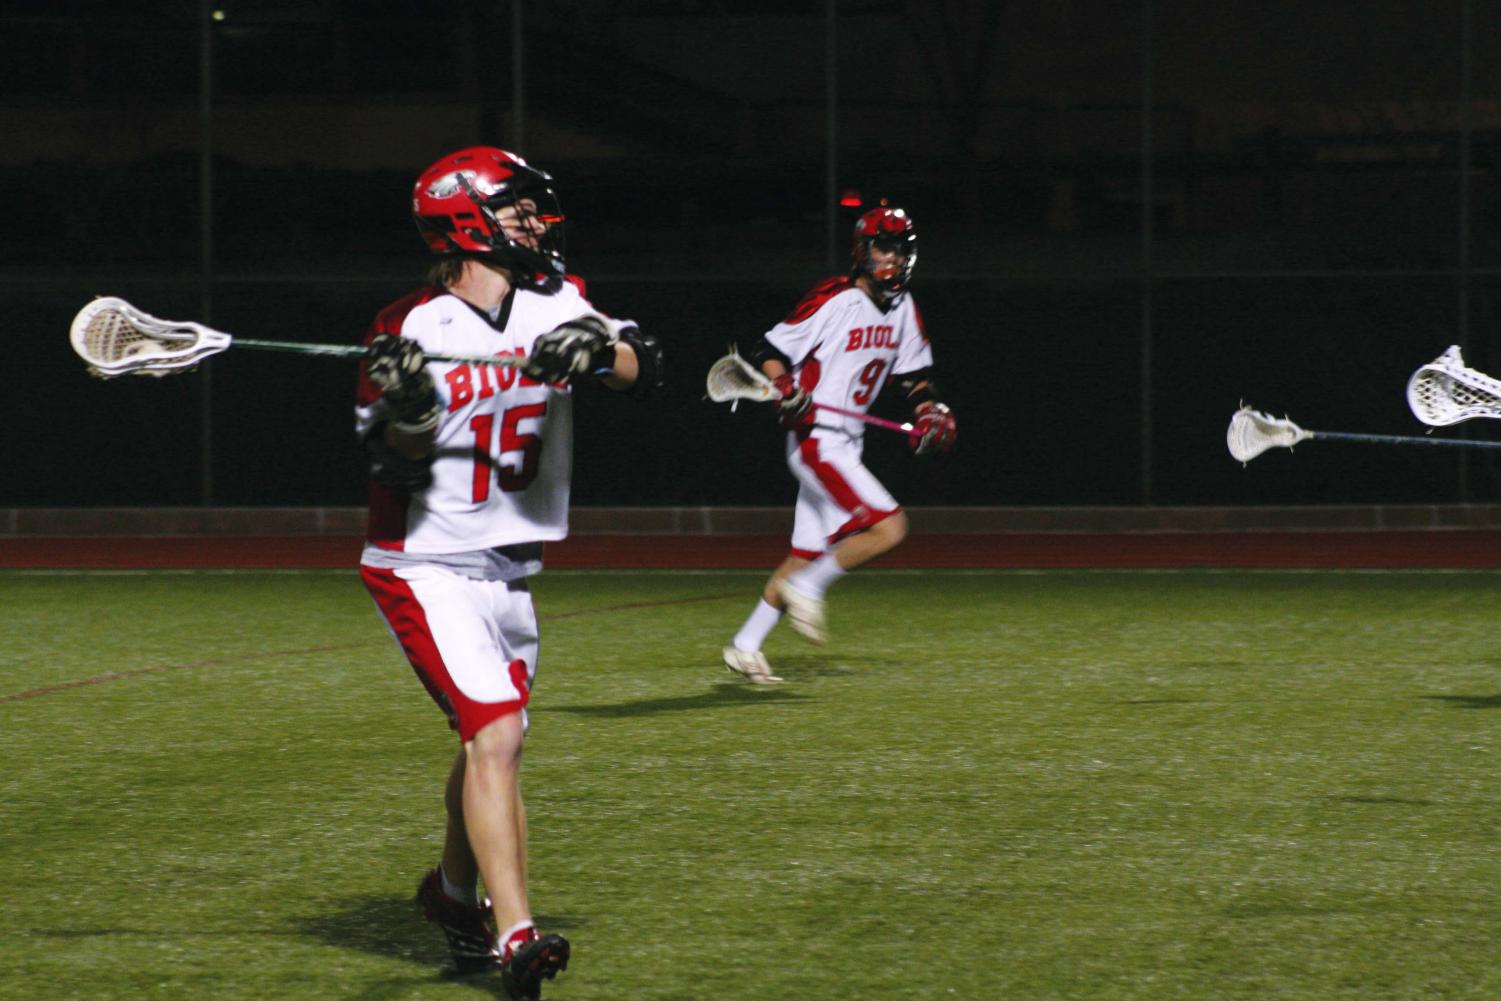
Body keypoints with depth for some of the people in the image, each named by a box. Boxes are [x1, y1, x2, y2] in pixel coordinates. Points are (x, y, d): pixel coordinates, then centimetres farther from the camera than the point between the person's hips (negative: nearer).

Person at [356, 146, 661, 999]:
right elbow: (394, 461, -12)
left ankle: (456, 892, 41)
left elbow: (645, 370, -10)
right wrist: (406, 410, -32)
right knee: (496, 732, -20)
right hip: (427, 568, -6)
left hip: (511, 570, 6)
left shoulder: (556, 305, 2)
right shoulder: (412, 327, -11)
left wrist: (598, 350, -30)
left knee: (490, 739, 17)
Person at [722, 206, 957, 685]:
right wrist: (785, 391, -29)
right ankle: (807, 589, -3)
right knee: (889, 528, -19)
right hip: (818, 442, -8)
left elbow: (914, 371, 22)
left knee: (806, 555, 10)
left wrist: (929, 411, 5)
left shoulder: (903, 309, 10)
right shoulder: (833, 301, -14)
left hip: (847, 447, 8)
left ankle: (745, 647, 17)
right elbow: (770, 352, -11)